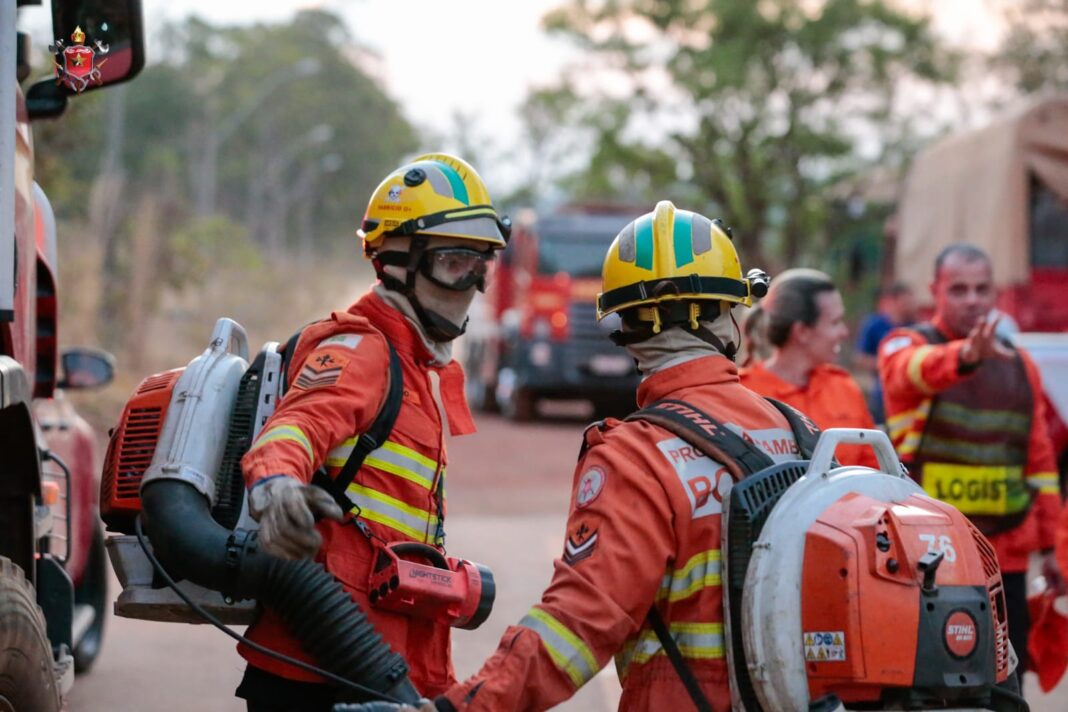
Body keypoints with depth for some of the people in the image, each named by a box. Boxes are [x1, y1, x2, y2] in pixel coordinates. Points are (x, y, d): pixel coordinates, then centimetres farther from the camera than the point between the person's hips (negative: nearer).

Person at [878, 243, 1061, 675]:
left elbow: (1040, 459, 18)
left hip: (1007, 554, 4)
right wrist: (965, 356, -49)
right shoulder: (904, 347, -1)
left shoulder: (1018, 364, 15)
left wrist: (1048, 545, 15)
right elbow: (920, 369, -27)